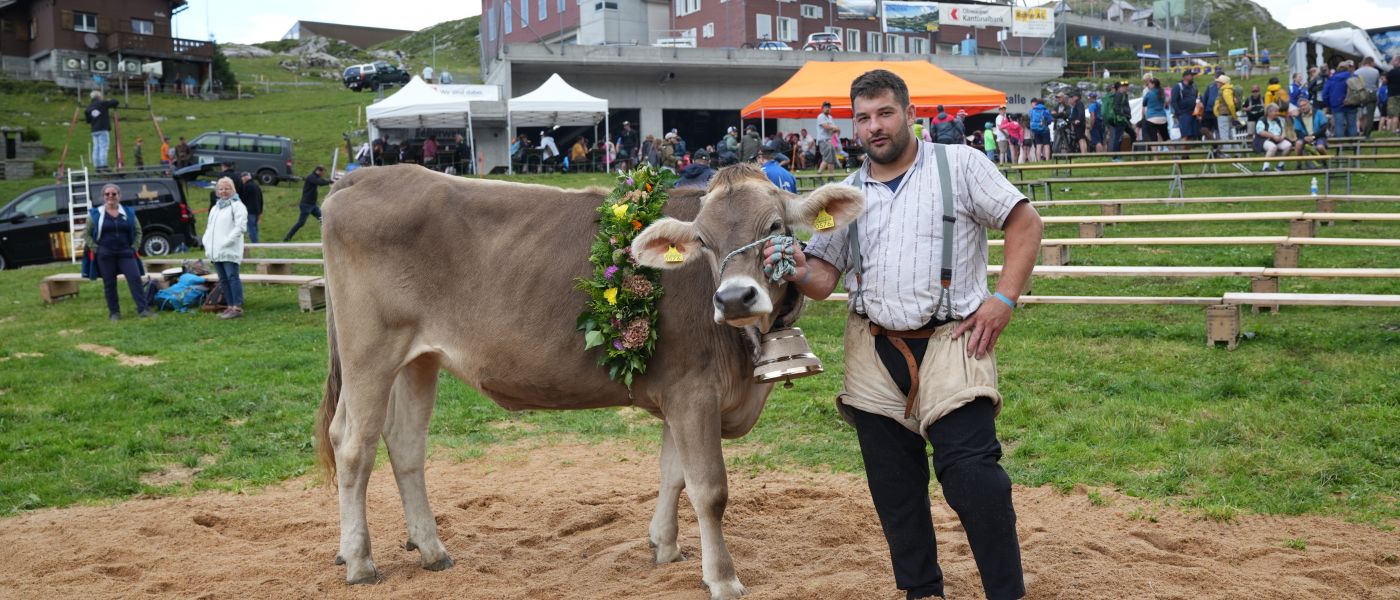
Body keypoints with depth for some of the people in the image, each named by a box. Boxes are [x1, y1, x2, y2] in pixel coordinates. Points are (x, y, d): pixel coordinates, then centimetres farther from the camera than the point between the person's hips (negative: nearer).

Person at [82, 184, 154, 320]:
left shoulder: (129, 213, 8)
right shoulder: (95, 214, 4)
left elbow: (138, 231, 15)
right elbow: (86, 233, 7)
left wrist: (134, 247, 2)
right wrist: (95, 248, -5)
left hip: (125, 253, 1)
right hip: (105, 255, -1)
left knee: (135, 278, -10)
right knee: (109, 284, 3)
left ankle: (142, 309, -9)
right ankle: (114, 312, 11)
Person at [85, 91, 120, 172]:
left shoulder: (89, 107, 12)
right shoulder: (102, 103, -3)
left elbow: (88, 120, 15)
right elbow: (115, 102, -5)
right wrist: (116, 104, 17)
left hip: (94, 131, 6)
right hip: (103, 129, -6)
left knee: (96, 148, 6)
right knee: (103, 147, -9)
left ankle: (97, 166, 4)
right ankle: (103, 166, -17)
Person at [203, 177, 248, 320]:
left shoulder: (237, 205, -2)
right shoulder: (215, 208, 24)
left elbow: (240, 227, -13)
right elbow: (209, 227, 26)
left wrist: (227, 241, -17)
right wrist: (207, 244, 11)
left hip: (229, 250, -8)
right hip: (215, 251, 8)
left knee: (232, 277, -13)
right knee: (223, 280, 9)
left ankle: (237, 307, -14)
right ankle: (230, 307, 13)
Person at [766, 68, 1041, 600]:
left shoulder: (959, 165, 1)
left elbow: (1025, 223, 0)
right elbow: (824, 277, 10)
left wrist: (1003, 299, -9)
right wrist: (800, 274, -14)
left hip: (951, 340, -4)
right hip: (874, 351, 5)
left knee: (969, 470, -16)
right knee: (892, 485, 8)